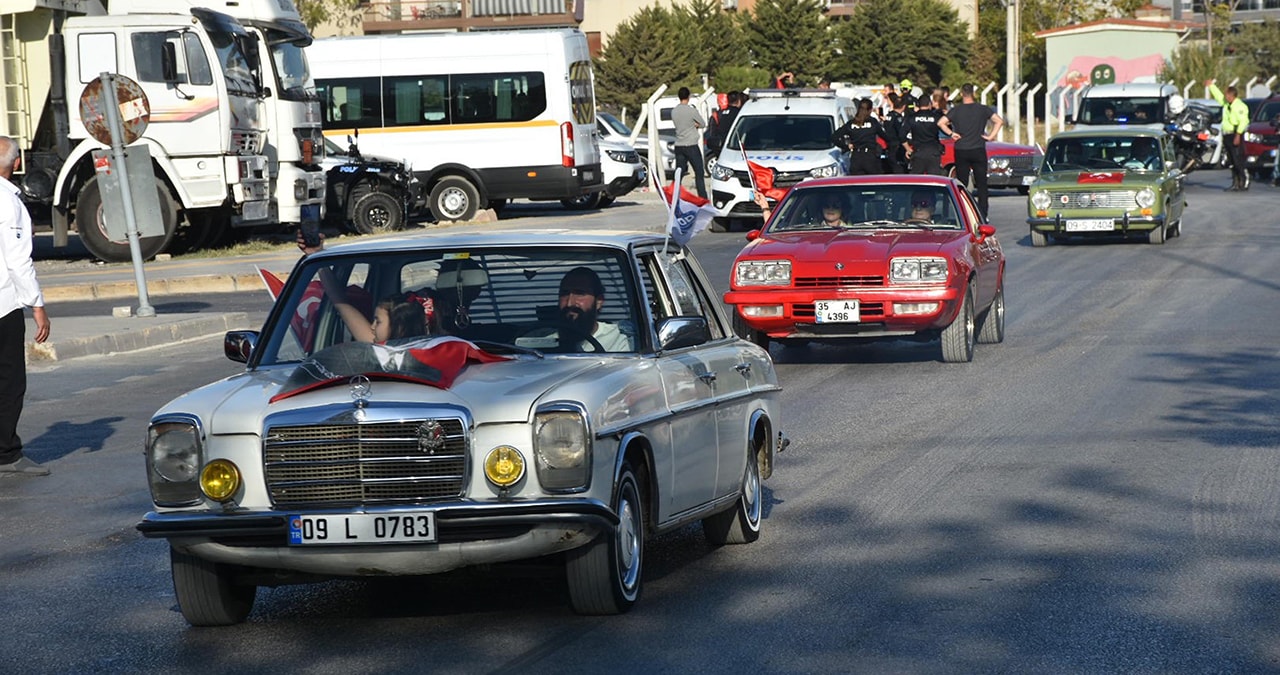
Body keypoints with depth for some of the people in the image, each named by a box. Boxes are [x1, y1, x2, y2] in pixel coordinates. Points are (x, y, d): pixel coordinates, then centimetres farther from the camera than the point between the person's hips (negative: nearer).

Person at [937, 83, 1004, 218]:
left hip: (961, 151, 0)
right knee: (981, 184, 5)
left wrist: (952, 133, -3)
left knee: (961, 185, 6)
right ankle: (983, 215, -1)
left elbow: (940, 123, -11)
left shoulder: (955, 110, -1)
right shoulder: (982, 109, 1)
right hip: (978, 151, 0)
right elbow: (999, 121, -4)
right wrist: (991, 136, -1)